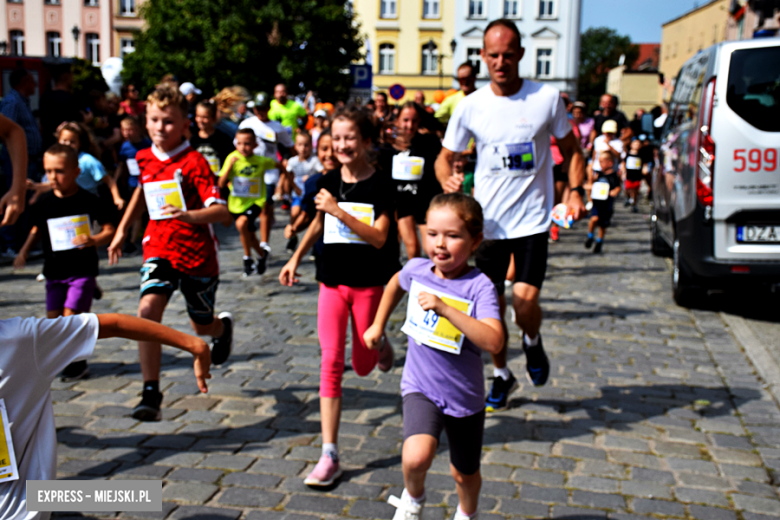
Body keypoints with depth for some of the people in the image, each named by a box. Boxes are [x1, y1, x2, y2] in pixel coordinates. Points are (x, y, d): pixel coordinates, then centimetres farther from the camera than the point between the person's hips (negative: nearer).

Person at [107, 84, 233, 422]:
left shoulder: (194, 162, -15)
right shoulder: (144, 159, 3)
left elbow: (221, 211, -24)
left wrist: (188, 216, -42)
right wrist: (122, 230, 27)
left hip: (197, 253, -3)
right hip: (159, 248, 3)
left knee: (201, 326, 14)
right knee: (148, 309, -22)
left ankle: (223, 327, 54)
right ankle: (151, 393, -15)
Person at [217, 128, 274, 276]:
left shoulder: (261, 161, -12)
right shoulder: (233, 158, -10)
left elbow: (277, 165, 8)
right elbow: (221, 184, -14)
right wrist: (230, 165, -24)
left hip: (255, 201, -3)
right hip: (237, 202, 3)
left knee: (241, 223, -30)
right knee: (249, 235, 18)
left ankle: (248, 258, -13)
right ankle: (262, 254, 47)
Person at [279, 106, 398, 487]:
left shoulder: (381, 185, -9)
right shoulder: (328, 182, 3)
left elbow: (380, 237, -18)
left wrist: (339, 211, -25)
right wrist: (296, 258, 19)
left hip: (369, 283, -2)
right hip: (332, 280, 3)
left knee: (363, 366, 10)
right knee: (331, 362, -6)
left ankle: (380, 346, 49)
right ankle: (329, 455, -2)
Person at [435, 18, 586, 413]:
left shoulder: (547, 98, -4)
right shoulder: (470, 106, -2)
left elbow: (570, 150, 7)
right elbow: (445, 156, 5)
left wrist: (575, 191, -8)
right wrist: (447, 179, -17)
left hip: (532, 220, -1)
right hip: (489, 221, 2)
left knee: (525, 306, -12)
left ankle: (532, 342, 25)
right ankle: (502, 375, 34)